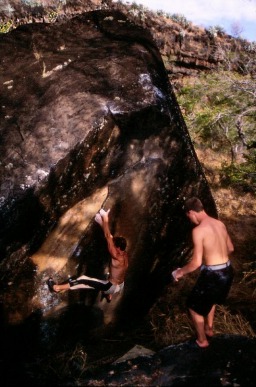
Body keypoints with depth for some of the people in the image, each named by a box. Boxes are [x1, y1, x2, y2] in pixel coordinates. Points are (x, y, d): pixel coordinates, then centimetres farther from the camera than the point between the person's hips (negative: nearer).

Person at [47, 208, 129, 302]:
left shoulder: (117, 258, -30)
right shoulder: (124, 254, -5)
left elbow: (108, 237, -32)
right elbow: (110, 238, 1)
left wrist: (105, 218, -29)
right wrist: (102, 224, -2)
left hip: (113, 287, -8)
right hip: (120, 285, 8)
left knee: (83, 280, -6)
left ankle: (57, 288, 5)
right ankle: (108, 295, 67)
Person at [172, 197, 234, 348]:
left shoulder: (198, 230, -20)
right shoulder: (220, 224, 3)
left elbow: (197, 262, -21)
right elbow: (231, 248, 15)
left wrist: (181, 271, -4)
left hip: (212, 275, -8)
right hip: (228, 271, 8)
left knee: (194, 306, 17)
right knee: (211, 299, 35)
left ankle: (202, 340, 34)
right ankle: (209, 329, 53)